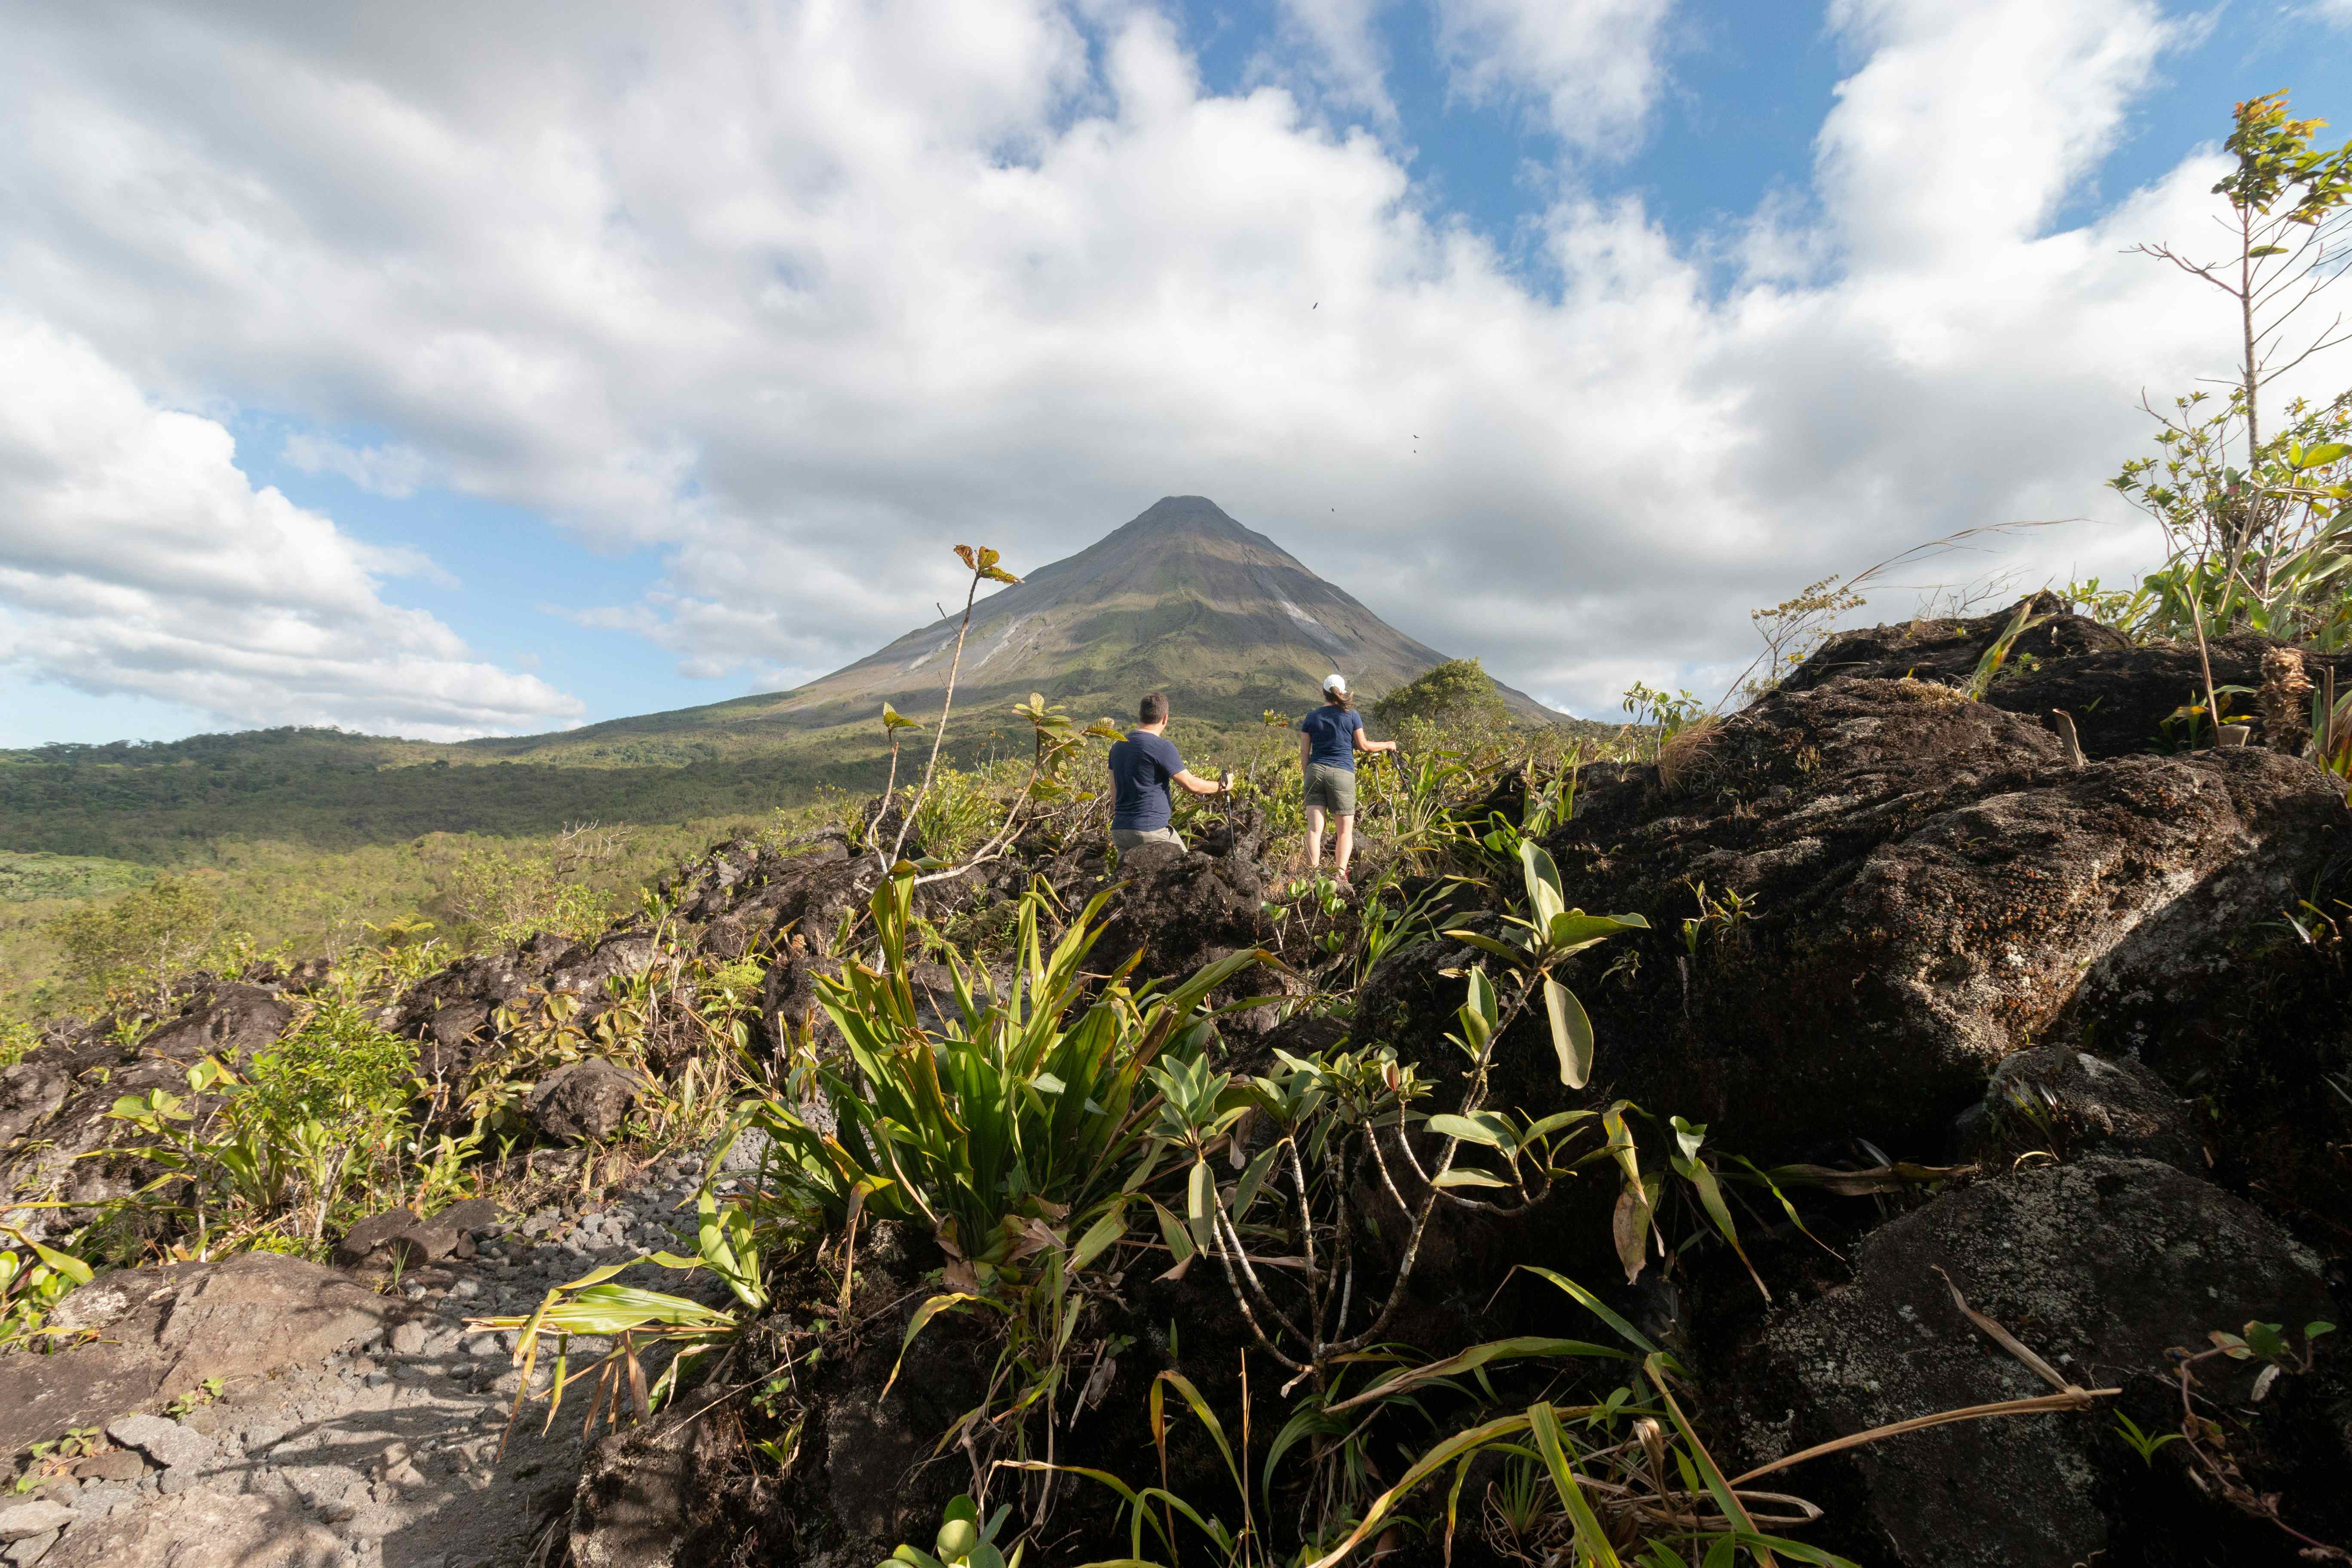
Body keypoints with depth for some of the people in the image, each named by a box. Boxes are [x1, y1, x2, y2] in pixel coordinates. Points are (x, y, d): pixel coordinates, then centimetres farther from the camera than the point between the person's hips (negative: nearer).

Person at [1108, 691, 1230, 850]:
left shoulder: (1118, 746, 10)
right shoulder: (1163, 747, -12)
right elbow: (1192, 785, -9)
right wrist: (1223, 786, 8)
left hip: (1120, 831, 7)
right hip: (1152, 831, -6)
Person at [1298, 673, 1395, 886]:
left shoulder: (1311, 719, 9)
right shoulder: (1351, 715, 3)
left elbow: (1304, 753, 8)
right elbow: (1363, 746, 9)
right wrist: (1387, 745, 25)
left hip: (1315, 771, 2)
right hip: (1342, 773, -2)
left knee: (1314, 828, -2)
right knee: (1346, 830, 5)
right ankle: (1340, 875, -8)